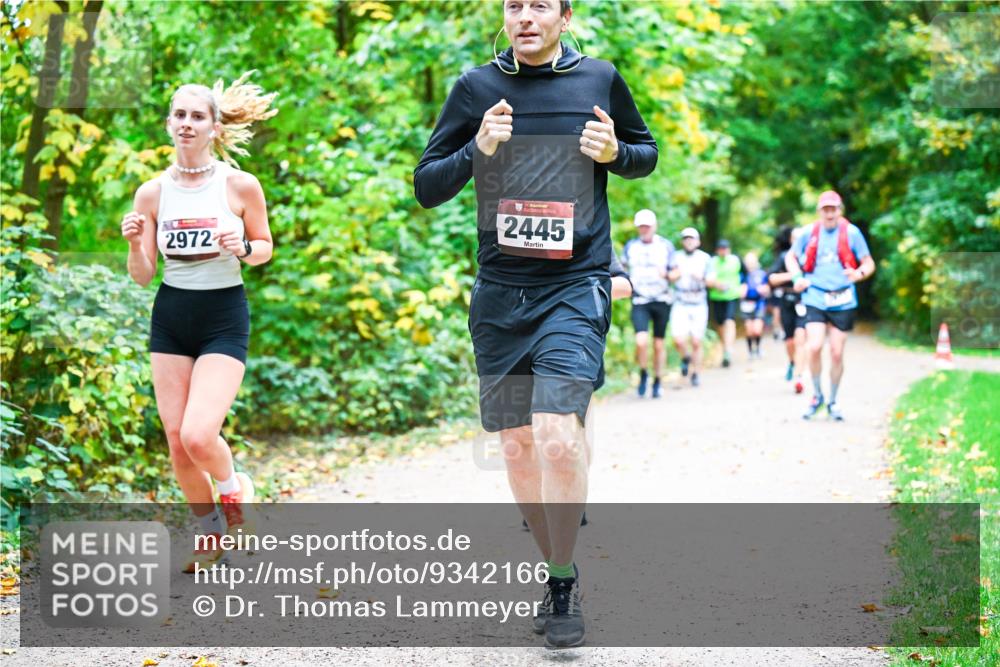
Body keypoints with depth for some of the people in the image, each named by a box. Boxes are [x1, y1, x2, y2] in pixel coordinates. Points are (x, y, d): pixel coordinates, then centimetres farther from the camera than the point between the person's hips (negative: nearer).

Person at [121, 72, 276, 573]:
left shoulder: (240, 185, -7)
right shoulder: (152, 193, -1)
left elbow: (265, 246, 6)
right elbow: (141, 275, 1)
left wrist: (242, 248, -15)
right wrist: (134, 242, -19)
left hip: (224, 315, -3)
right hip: (170, 315, 3)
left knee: (198, 434, -18)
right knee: (176, 439, 3)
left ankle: (233, 488, 16)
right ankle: (210, 531, 25)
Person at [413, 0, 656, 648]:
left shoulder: (600, 79, 4)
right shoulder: (476, 87, 5)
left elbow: (647, 152, 19)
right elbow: (426, 187, 5)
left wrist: (615, 152, -4)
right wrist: (477, 149, -13)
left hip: (576, 286, -3)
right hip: (501, 293, 3)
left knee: (557, 438, -18)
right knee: (518, 447, 8)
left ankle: (565, 584, -1)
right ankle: (558, 572, 26)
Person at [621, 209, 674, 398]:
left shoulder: (666, 246, 3)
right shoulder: (631, 246, 7)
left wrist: (666, 274, -17)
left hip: (662, 301, 0)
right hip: (640, 302, 0)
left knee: (659, 345, 6)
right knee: (641, 341, -18)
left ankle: (657, 382, 22)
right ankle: (643, 374, 7)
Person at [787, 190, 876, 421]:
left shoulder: (851, 233, -1)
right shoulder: (809, 232, 3)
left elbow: (869, 263, 4)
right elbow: (791, 257, 19)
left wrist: (859, 274, -19)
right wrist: (797, 277, 0)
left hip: (842, 300, 0)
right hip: (815, 299, 0)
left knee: (837, 353, 3)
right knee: (814, 347, -15)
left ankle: (833, 402, 21)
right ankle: (817, 396, 7)